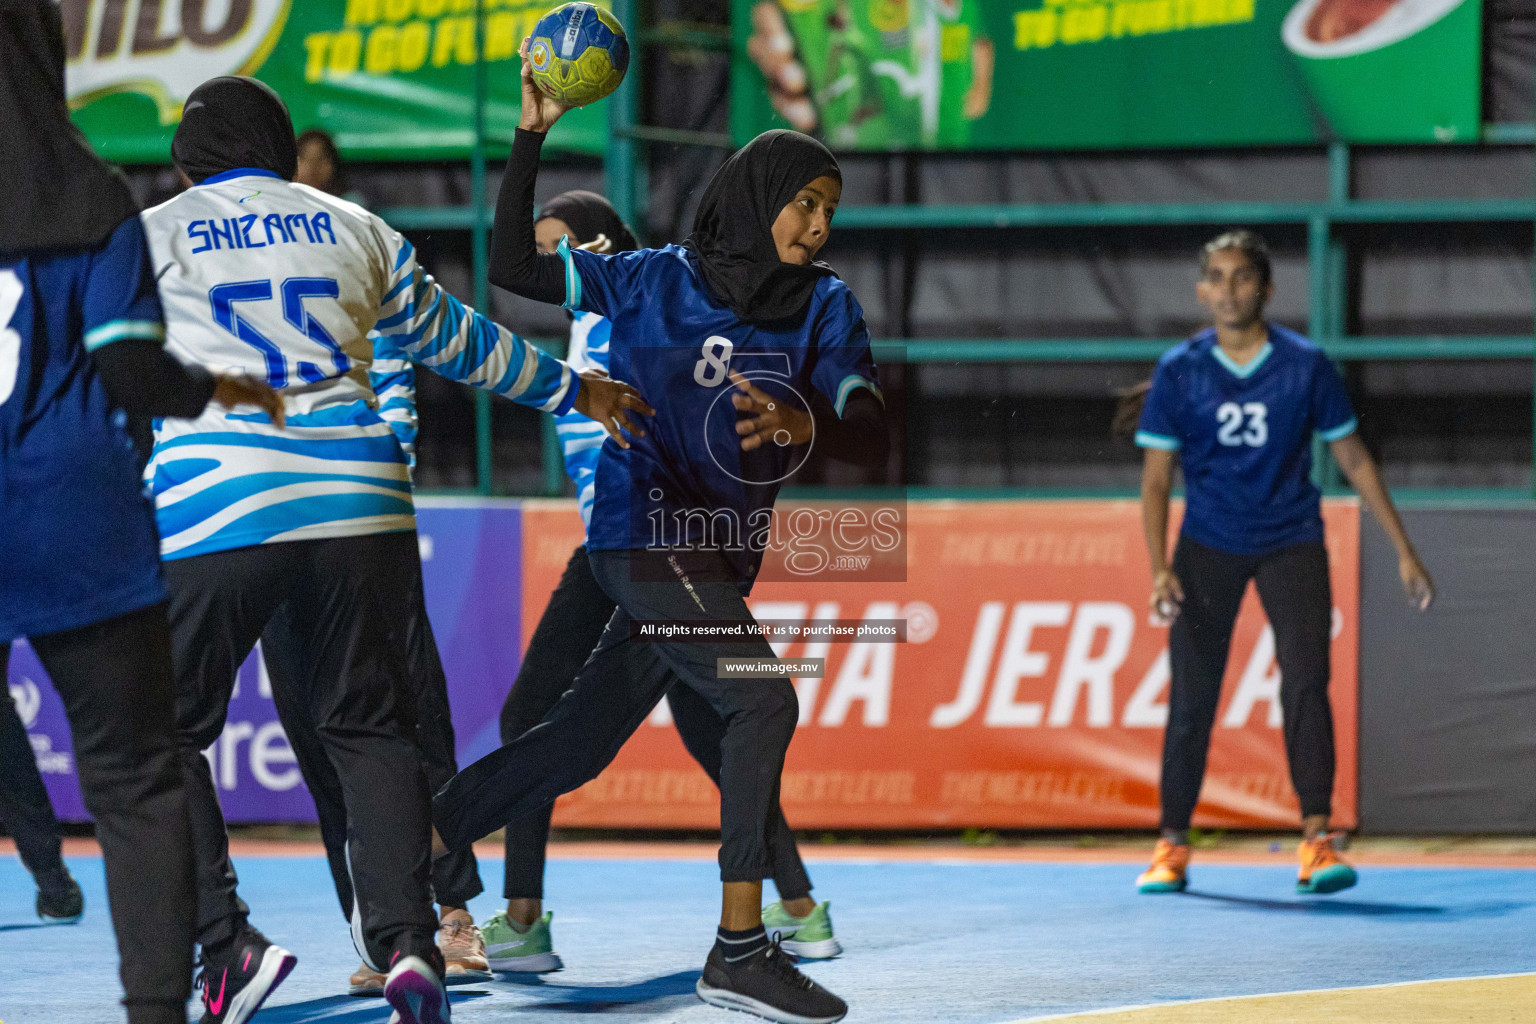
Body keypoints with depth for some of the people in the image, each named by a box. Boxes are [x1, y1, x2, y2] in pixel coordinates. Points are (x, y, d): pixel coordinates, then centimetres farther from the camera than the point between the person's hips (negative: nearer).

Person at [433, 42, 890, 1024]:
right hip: (647, 532, -5)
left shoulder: (825, 308, 2)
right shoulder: (657, 281, -4)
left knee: (583, 741, 14)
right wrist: (532, 137, -6)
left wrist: (807, 421, -30)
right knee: (763, 700, -23)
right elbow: (514, 265, 3)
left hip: (722, 558, 5)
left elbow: (872, 438, -8)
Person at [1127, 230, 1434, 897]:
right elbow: (1156, 476, 1)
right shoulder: (1179, 371, -2)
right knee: (1191, 695, -1)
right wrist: (1159, 568, -12)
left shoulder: (1306, 364, -3)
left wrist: (1403, 552, 6)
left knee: (1306, 679, -16)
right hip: (1208, 545, 1)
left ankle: (1316, 841, -17)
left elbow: (1353, 458, 6)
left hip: (1291, 541, 0)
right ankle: (1172, 847, 12)